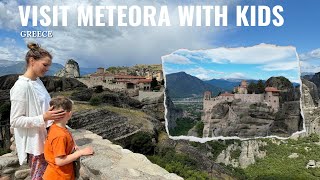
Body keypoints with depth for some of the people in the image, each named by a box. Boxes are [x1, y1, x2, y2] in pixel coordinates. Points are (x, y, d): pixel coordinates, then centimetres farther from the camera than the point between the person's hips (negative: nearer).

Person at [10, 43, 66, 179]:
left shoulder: (38, 81, 4)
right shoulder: (21, 86, -21)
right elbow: (15, 120, -20)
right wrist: (44, 118, -28)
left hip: (45, 137, 7)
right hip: (34, 141, -7)